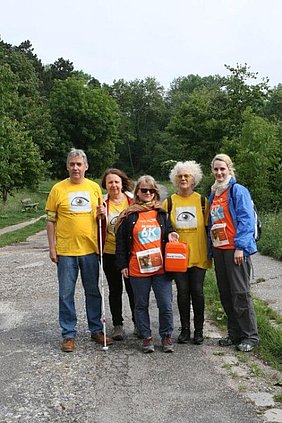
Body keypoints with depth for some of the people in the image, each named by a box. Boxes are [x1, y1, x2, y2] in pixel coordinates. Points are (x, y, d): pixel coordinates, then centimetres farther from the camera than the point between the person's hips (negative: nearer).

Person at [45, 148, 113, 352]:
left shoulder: (94, 187, 5)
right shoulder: (58, 189, -3)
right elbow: (51, 220, 0)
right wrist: (52, 247, -4)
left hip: (90, 249, 2)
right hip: (65, 250, -2)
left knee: (93, 292, 13)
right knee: (66, 294, 4)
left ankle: (97, 330, 27)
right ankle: (69, 335, 16)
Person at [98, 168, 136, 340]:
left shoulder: (133, 200, -1)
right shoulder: (103, 204, 1)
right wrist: (100, 216, -15)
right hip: (110, 253, 1)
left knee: (133, 289, 7)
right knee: (115, 290, 9)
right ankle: (117, 325, 21)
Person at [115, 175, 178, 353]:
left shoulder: (162, 214, 10)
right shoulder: (129, 216, 2)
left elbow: (169, 232, 21)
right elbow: (121, 241, 3)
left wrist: (171, 235, -3)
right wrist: (123, 265, 0)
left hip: (161, 268, 1)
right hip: (138, 269, -1)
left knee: (166, 305, 1)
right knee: (141, 305, 9)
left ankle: (166, 336, 18)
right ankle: (146, 337, 22)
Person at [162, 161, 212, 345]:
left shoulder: (202, 201, 4)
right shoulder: (169, 202, 5)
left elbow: (208, 227, 6)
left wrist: (210, 251, 4)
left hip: (198, 255, -1)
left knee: (197, 292, 1)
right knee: (183, 292, 4)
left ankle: (199, 330, 14)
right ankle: (185, 330, 16)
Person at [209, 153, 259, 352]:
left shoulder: (238, 191, -5)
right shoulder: (214, 194, 17)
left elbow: (246, 220, -12)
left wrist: (240, 247, -18)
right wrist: (211, 249, 17)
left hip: (235, 250, -7)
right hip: (219, 250, 7)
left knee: (240, 293, -4)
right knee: (226, 294, 11)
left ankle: (250, 335, 7)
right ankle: (234, 333, 22)